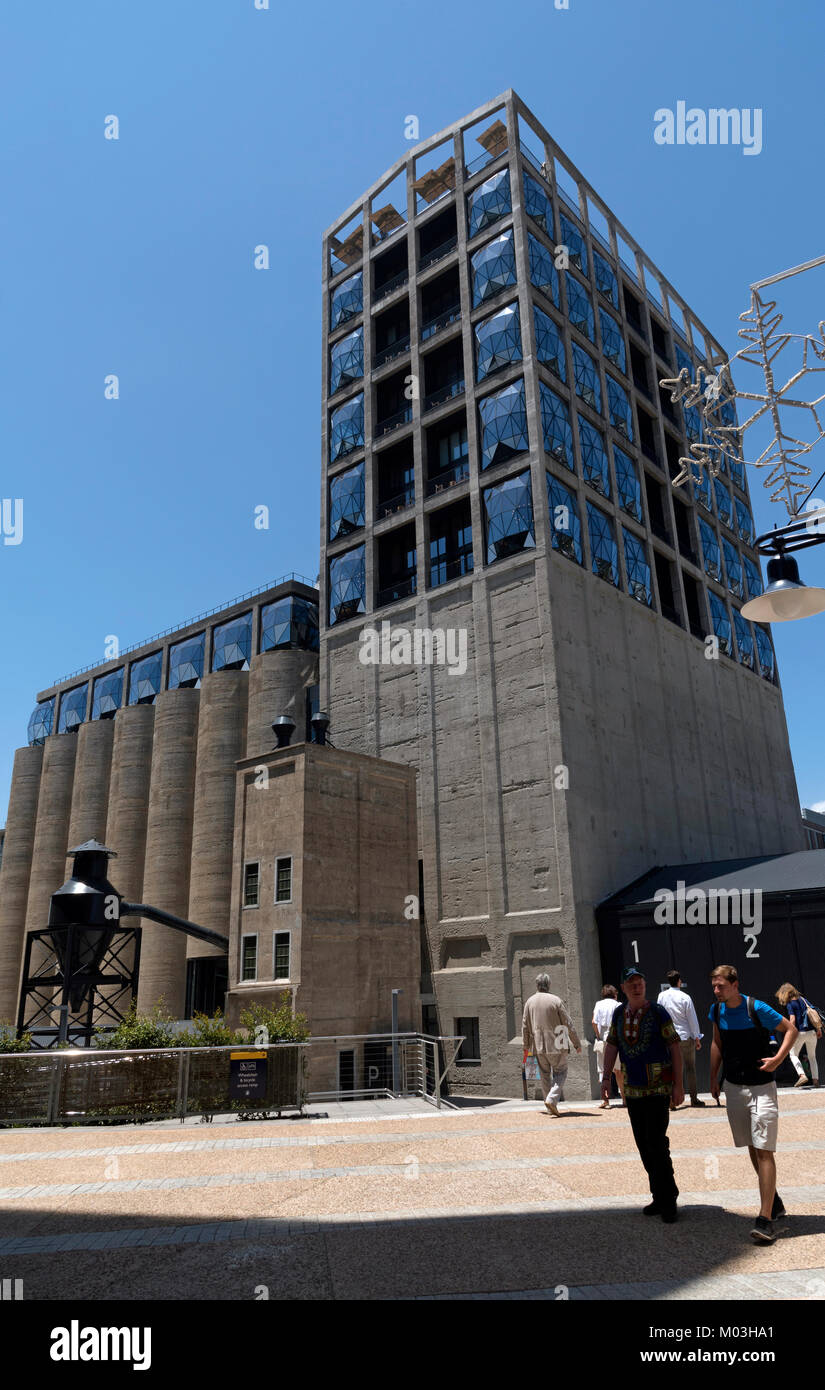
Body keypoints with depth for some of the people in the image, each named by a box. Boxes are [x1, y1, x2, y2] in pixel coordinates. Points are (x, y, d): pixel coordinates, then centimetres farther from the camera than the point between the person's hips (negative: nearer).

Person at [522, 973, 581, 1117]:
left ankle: (551, 1107, 16)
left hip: (538, 1046, 4)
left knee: (545, 1075, 14)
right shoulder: (555, 1000, -8)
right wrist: (577, 1043, 3)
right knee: (560, 1073, 7)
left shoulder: (530, 1001, 4)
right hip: (557, 1045, -4)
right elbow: (568, 1024, -5)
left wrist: (526, 1045, 19)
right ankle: (552, 1099, -12)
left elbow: (525, 1026, 8)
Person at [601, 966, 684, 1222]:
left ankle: (668, 1201, 4)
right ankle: (660, 1198, 21)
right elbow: (611, 1045, 10)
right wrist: (606, 1078, 4)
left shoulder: (658, 1013, -10)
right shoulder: (619, 1013, 4)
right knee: (644, 1146, 9)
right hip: (632, 1089, 5)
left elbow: (675, 1047, -7)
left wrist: (678, 1085, -10)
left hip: (658, 1088, -5)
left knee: (657, 1144, -10)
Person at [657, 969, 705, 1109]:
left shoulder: (662, 996, -1)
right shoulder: (685, 997, -11)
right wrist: (697, 1037, 4)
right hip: (686, 1036, -3)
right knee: (690, 1067, 11)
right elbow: (692, 1019, -6)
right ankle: (694, 1098, 18)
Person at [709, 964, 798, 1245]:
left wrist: (778, 1059, -17)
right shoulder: (717, 1010, 0)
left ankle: (766, 1218, -7)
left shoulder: (757, 1009, -17)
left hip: (761, 1087, -6)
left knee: (764, 1150, -9)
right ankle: (775, 1203, 32)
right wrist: (713, 1078, 12)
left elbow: (791, 1029, -6)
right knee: (752, 1148, 15)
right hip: (733, 1087, 6)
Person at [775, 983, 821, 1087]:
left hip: (800, 1032, -5)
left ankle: (802, 1075, -9)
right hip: (812, 1032, 5)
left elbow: (793, 1019, -15)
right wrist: (818, 1029, 15)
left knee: (793, 1055, 10)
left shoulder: (790, 1004, -6)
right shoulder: (803, 999, 12)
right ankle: (815, 1079, 11)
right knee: (812, 1056, 18)